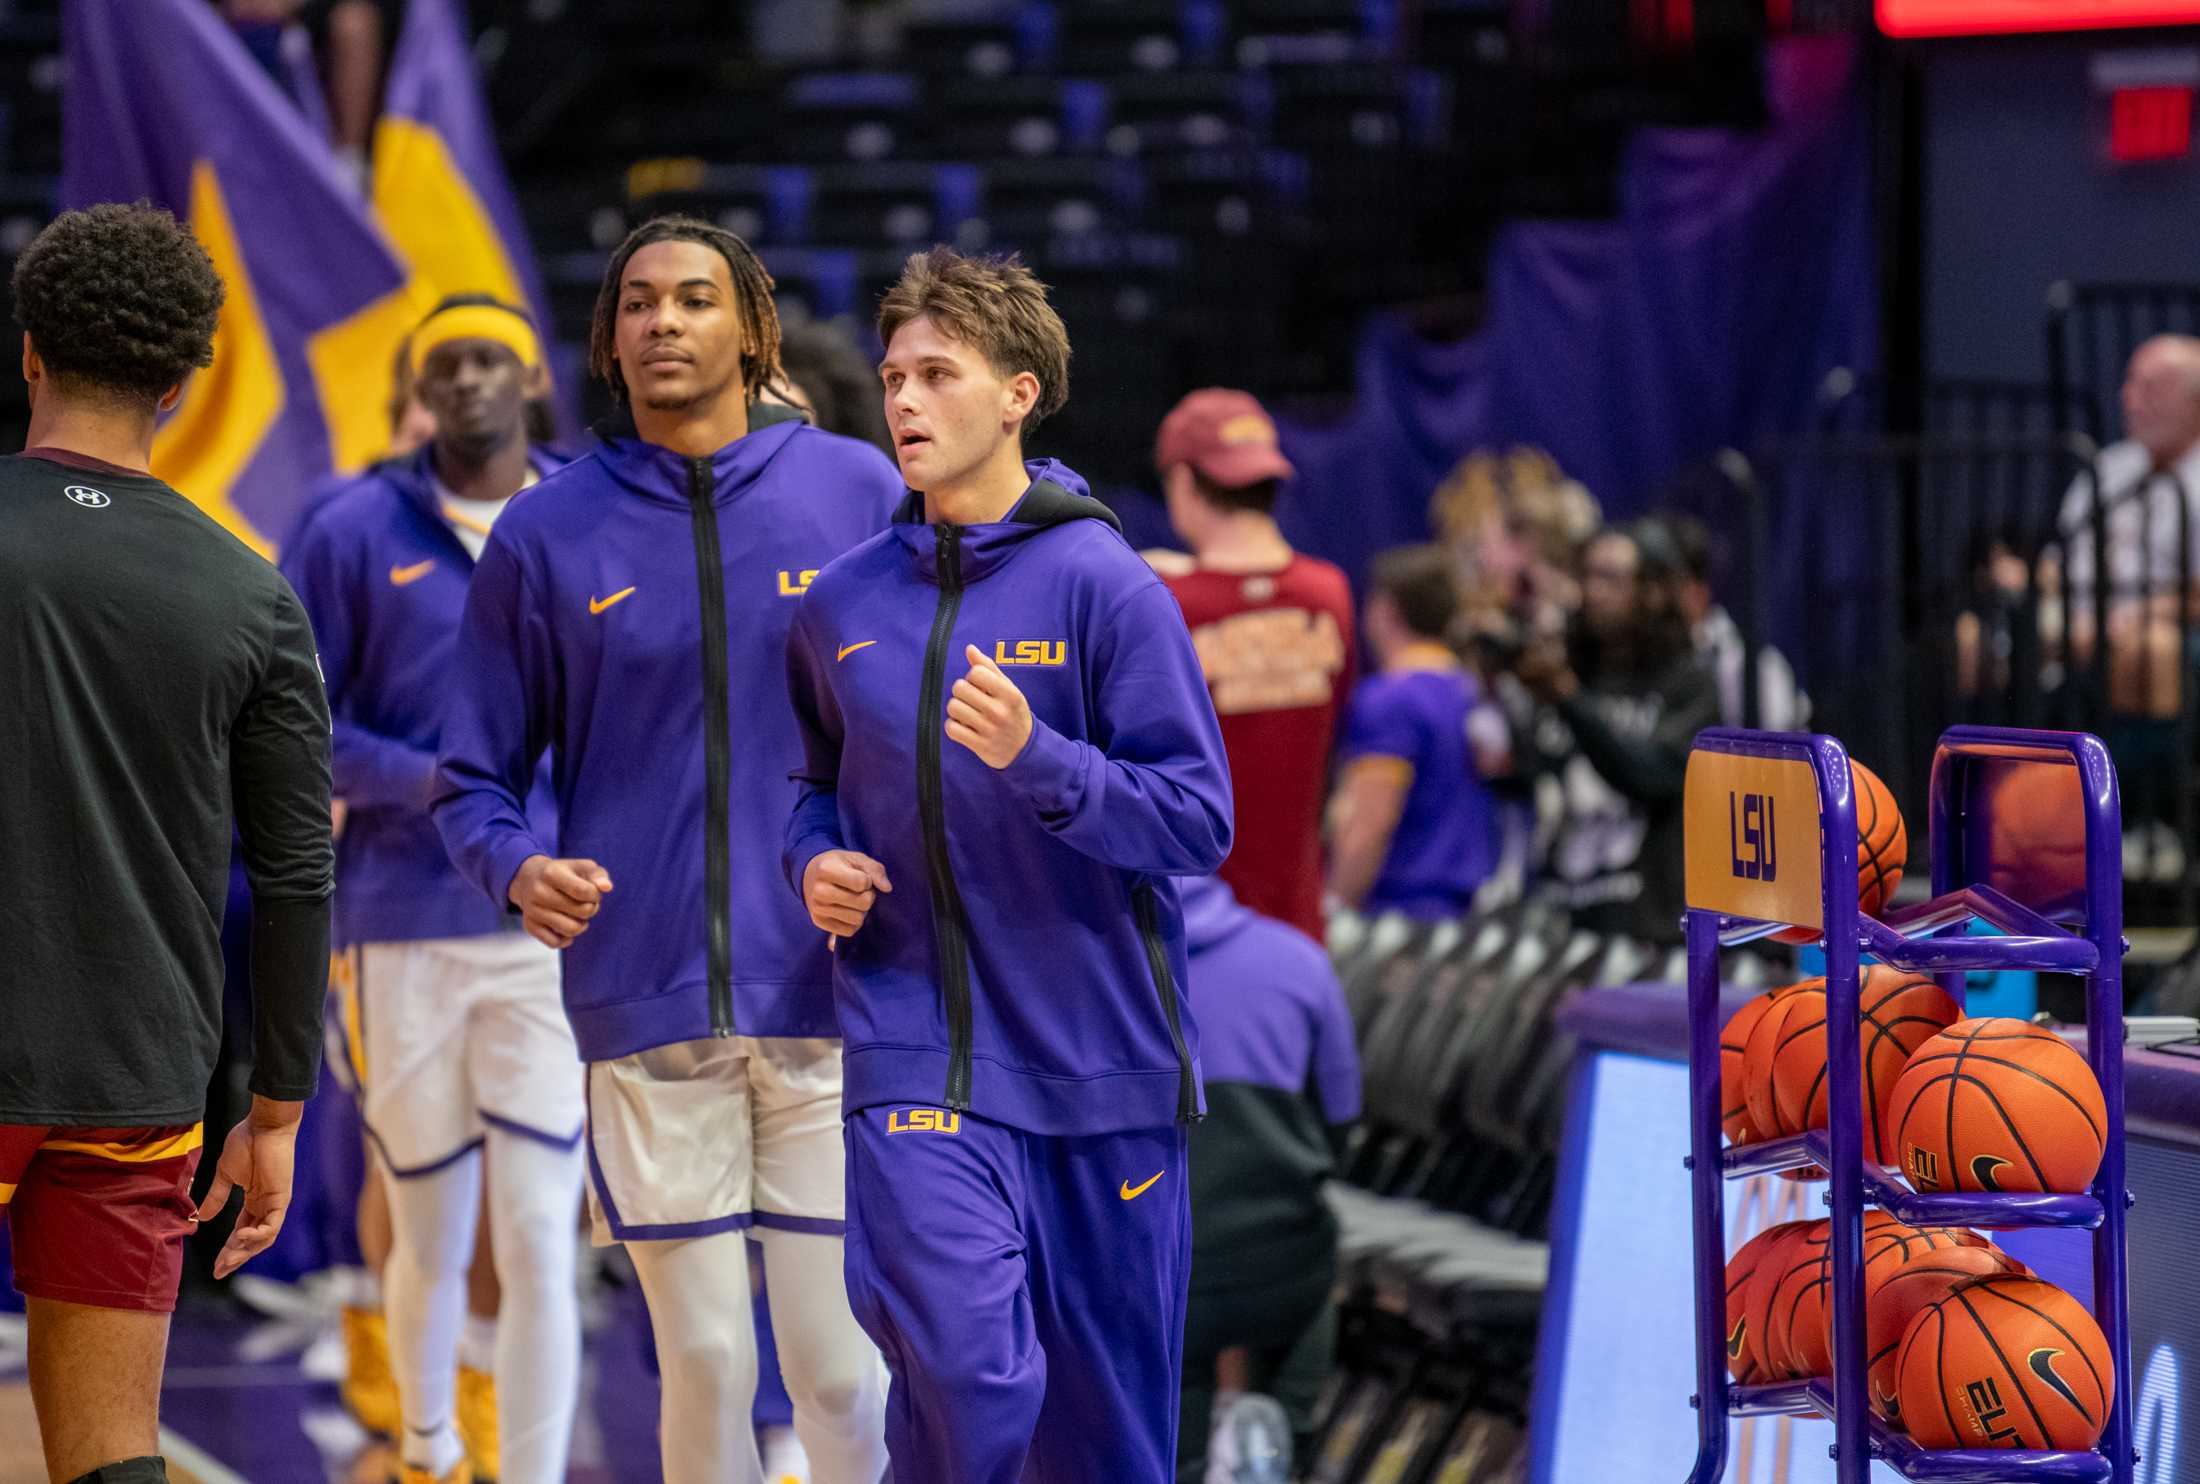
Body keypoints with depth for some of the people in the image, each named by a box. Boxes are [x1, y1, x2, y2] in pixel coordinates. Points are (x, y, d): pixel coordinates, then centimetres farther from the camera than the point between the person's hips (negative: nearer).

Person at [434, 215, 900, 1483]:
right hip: (647, 1004, 1)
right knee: (703, 1360, 4)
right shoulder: (546, 534, 7)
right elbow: (476, 776, 10)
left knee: (844, 1368, -3)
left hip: (831, 996, -1)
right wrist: (517, 867, -11)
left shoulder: (862, 494, 6)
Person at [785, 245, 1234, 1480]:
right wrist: (818, 865, 2)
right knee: (963, 1360, -20)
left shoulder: (1104, 583, -5)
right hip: (920, 1058, 1)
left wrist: (1038, 760, -22)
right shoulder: (844, 604, 7)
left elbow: (1200, 821, -8)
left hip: (1098, 1053, -1)